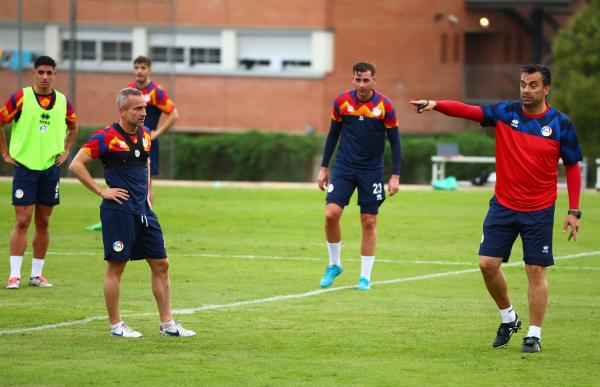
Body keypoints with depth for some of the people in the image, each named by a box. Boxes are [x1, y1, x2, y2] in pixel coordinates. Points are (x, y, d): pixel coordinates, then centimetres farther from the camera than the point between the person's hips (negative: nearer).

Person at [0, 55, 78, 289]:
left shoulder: (63, 101, 6)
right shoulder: (21, 98, -5)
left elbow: (73, 127, 24)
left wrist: (65, 151, 13)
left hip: (50, 167, 4)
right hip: (25, 166, -4)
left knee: (43, 223, 7)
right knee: (22, 221, -7)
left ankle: (37, 274, 13)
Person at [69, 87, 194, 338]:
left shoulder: (145, 134, 11)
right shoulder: (107, 137, -10)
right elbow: (76, 165, -8)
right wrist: (101, 191, -10)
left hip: (143, 211, 7)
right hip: (118, 211, -7)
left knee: (160, 265, 6)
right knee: (115, 267, -1)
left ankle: (167, 324, 13)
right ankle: (116, 326, 8)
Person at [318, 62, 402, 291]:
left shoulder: (385, 105, -7)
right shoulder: (342, 101, -2)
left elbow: (395, 141, -2)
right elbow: (333, 134, 9)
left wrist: (395, 176, -7)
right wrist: (324, 167, 8)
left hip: (372, 170, -1)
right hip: (344, 167, 1)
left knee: (369, 222, 0)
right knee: (331, 214, -12)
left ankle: (365, 277, 10)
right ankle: (334, 264, 10)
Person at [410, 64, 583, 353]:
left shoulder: (560, 124, -6)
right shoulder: (505, 112, -2)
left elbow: (572, 167, 1)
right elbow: (468, 111, -13)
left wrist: (574, 212, -4)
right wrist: (435, 105, -32)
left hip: (539, 210, -2)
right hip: (503, 205, 2)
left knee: (536, 271, -2)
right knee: (487, 263, -3)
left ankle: (534, 335, 9)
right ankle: (509, 318, 20)